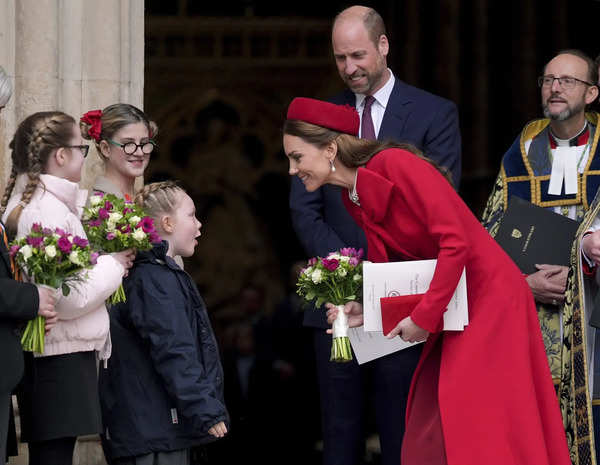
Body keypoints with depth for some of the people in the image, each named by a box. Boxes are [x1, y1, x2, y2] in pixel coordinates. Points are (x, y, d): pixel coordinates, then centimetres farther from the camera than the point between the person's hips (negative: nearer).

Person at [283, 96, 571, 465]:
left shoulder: (394, 164, -17)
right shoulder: (353, 199, 9)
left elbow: (456, 241, -22)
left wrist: (425, 316, -19)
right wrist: (367, 312, -4)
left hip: (488, 300, -9)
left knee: (480, 434, -10)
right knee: (429, 434, 4)